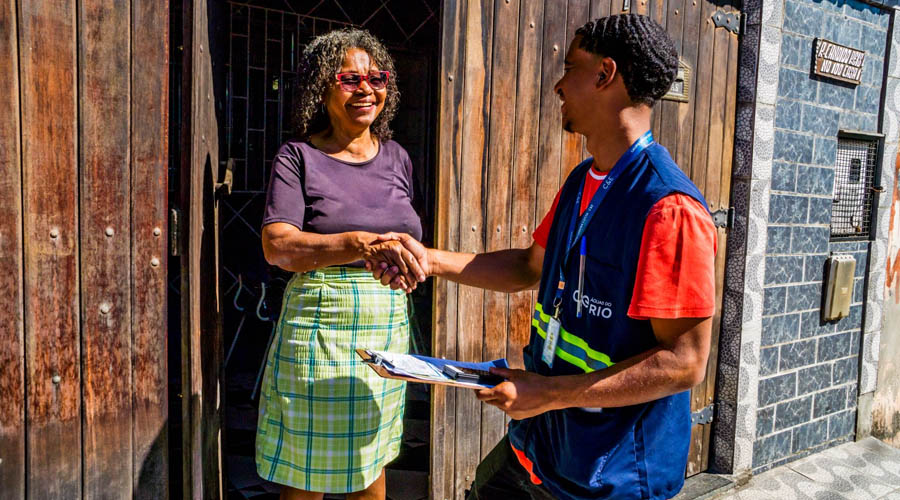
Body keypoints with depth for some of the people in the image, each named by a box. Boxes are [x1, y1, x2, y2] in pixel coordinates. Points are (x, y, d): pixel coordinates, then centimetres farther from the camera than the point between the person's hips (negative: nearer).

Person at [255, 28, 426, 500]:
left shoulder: (397, 158, 9)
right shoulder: (299, 157, -4)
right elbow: (277, 246, -18)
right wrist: (364, 246, -29)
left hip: (389, 332, 4)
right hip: (321, 331, -4)